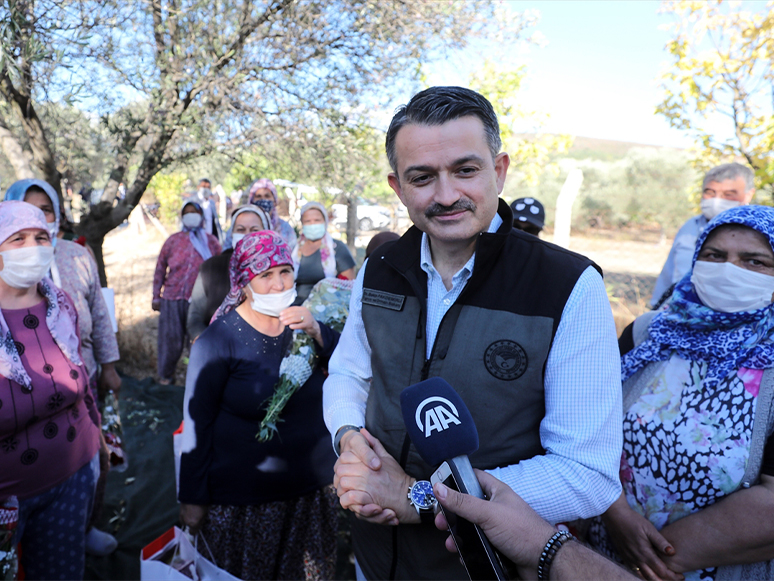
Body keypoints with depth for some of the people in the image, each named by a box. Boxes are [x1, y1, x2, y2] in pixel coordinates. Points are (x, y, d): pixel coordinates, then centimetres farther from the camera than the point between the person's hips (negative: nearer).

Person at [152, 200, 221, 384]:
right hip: (172, 299, 1)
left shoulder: (211, 242, 7)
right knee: (170, 338, 6)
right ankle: (165, 374, 26)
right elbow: (160, 269, 10)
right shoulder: (173, 241, 7)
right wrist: (156, 296, 7)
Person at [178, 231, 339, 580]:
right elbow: (197, 422, -8)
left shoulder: (304, 322, -1)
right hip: (243, 499, -4)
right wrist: (192, 499, -4)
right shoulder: (220, 338, -13)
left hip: (314, 488, 4)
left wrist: (316, 333, -25)